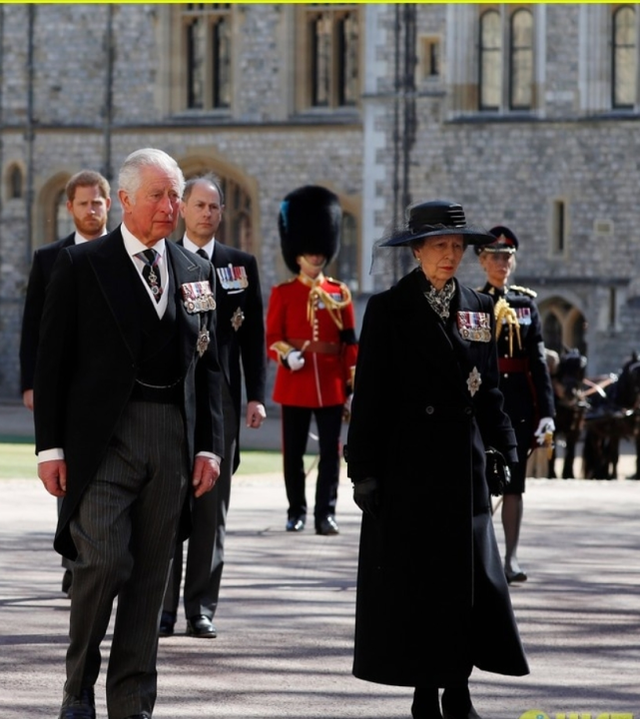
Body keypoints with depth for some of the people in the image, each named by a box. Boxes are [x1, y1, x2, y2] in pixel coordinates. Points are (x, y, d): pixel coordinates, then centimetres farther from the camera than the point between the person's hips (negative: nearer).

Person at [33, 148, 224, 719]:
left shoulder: (197, 273, 13)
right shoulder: (82, 266, 0)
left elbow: (208, 366, 15)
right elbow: (52, 360, -1)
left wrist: (208, 446, 7)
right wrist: (50, 446, -6)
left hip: (173, 438, 4)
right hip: (102, 435, -4)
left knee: (151, 577, 5)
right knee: (104, 562, -14)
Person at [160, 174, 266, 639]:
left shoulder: (242, 265, 9)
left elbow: (254, 335, 8)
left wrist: (256, 396, 0)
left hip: (220, 397, 1)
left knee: (212, 509, 2)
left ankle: (201, 609, 7)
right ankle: (162, 608, 2)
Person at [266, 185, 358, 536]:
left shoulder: (339, 293, 8)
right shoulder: (283, 293, 4)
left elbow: (350, 341, 9)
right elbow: (273, 336, 2)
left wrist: (352, 382, 3)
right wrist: (286, 355, -19)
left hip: (330, 384, 1)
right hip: (295, 381, -1)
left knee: (330, 451, -2)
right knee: (294, 451, 4)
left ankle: (325, 513, 1)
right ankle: (296, 512, 13)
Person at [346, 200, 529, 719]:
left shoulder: (479, 310, 10)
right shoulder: (389, 309, -2)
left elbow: (488, 389, 14)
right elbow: (369, 394, -4)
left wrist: (505, 447, 2)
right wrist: (364, 469, -9)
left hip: (463, 460, 4)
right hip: (407, 461, -4)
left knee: (471, 575, 1)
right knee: (414, 578, 0)